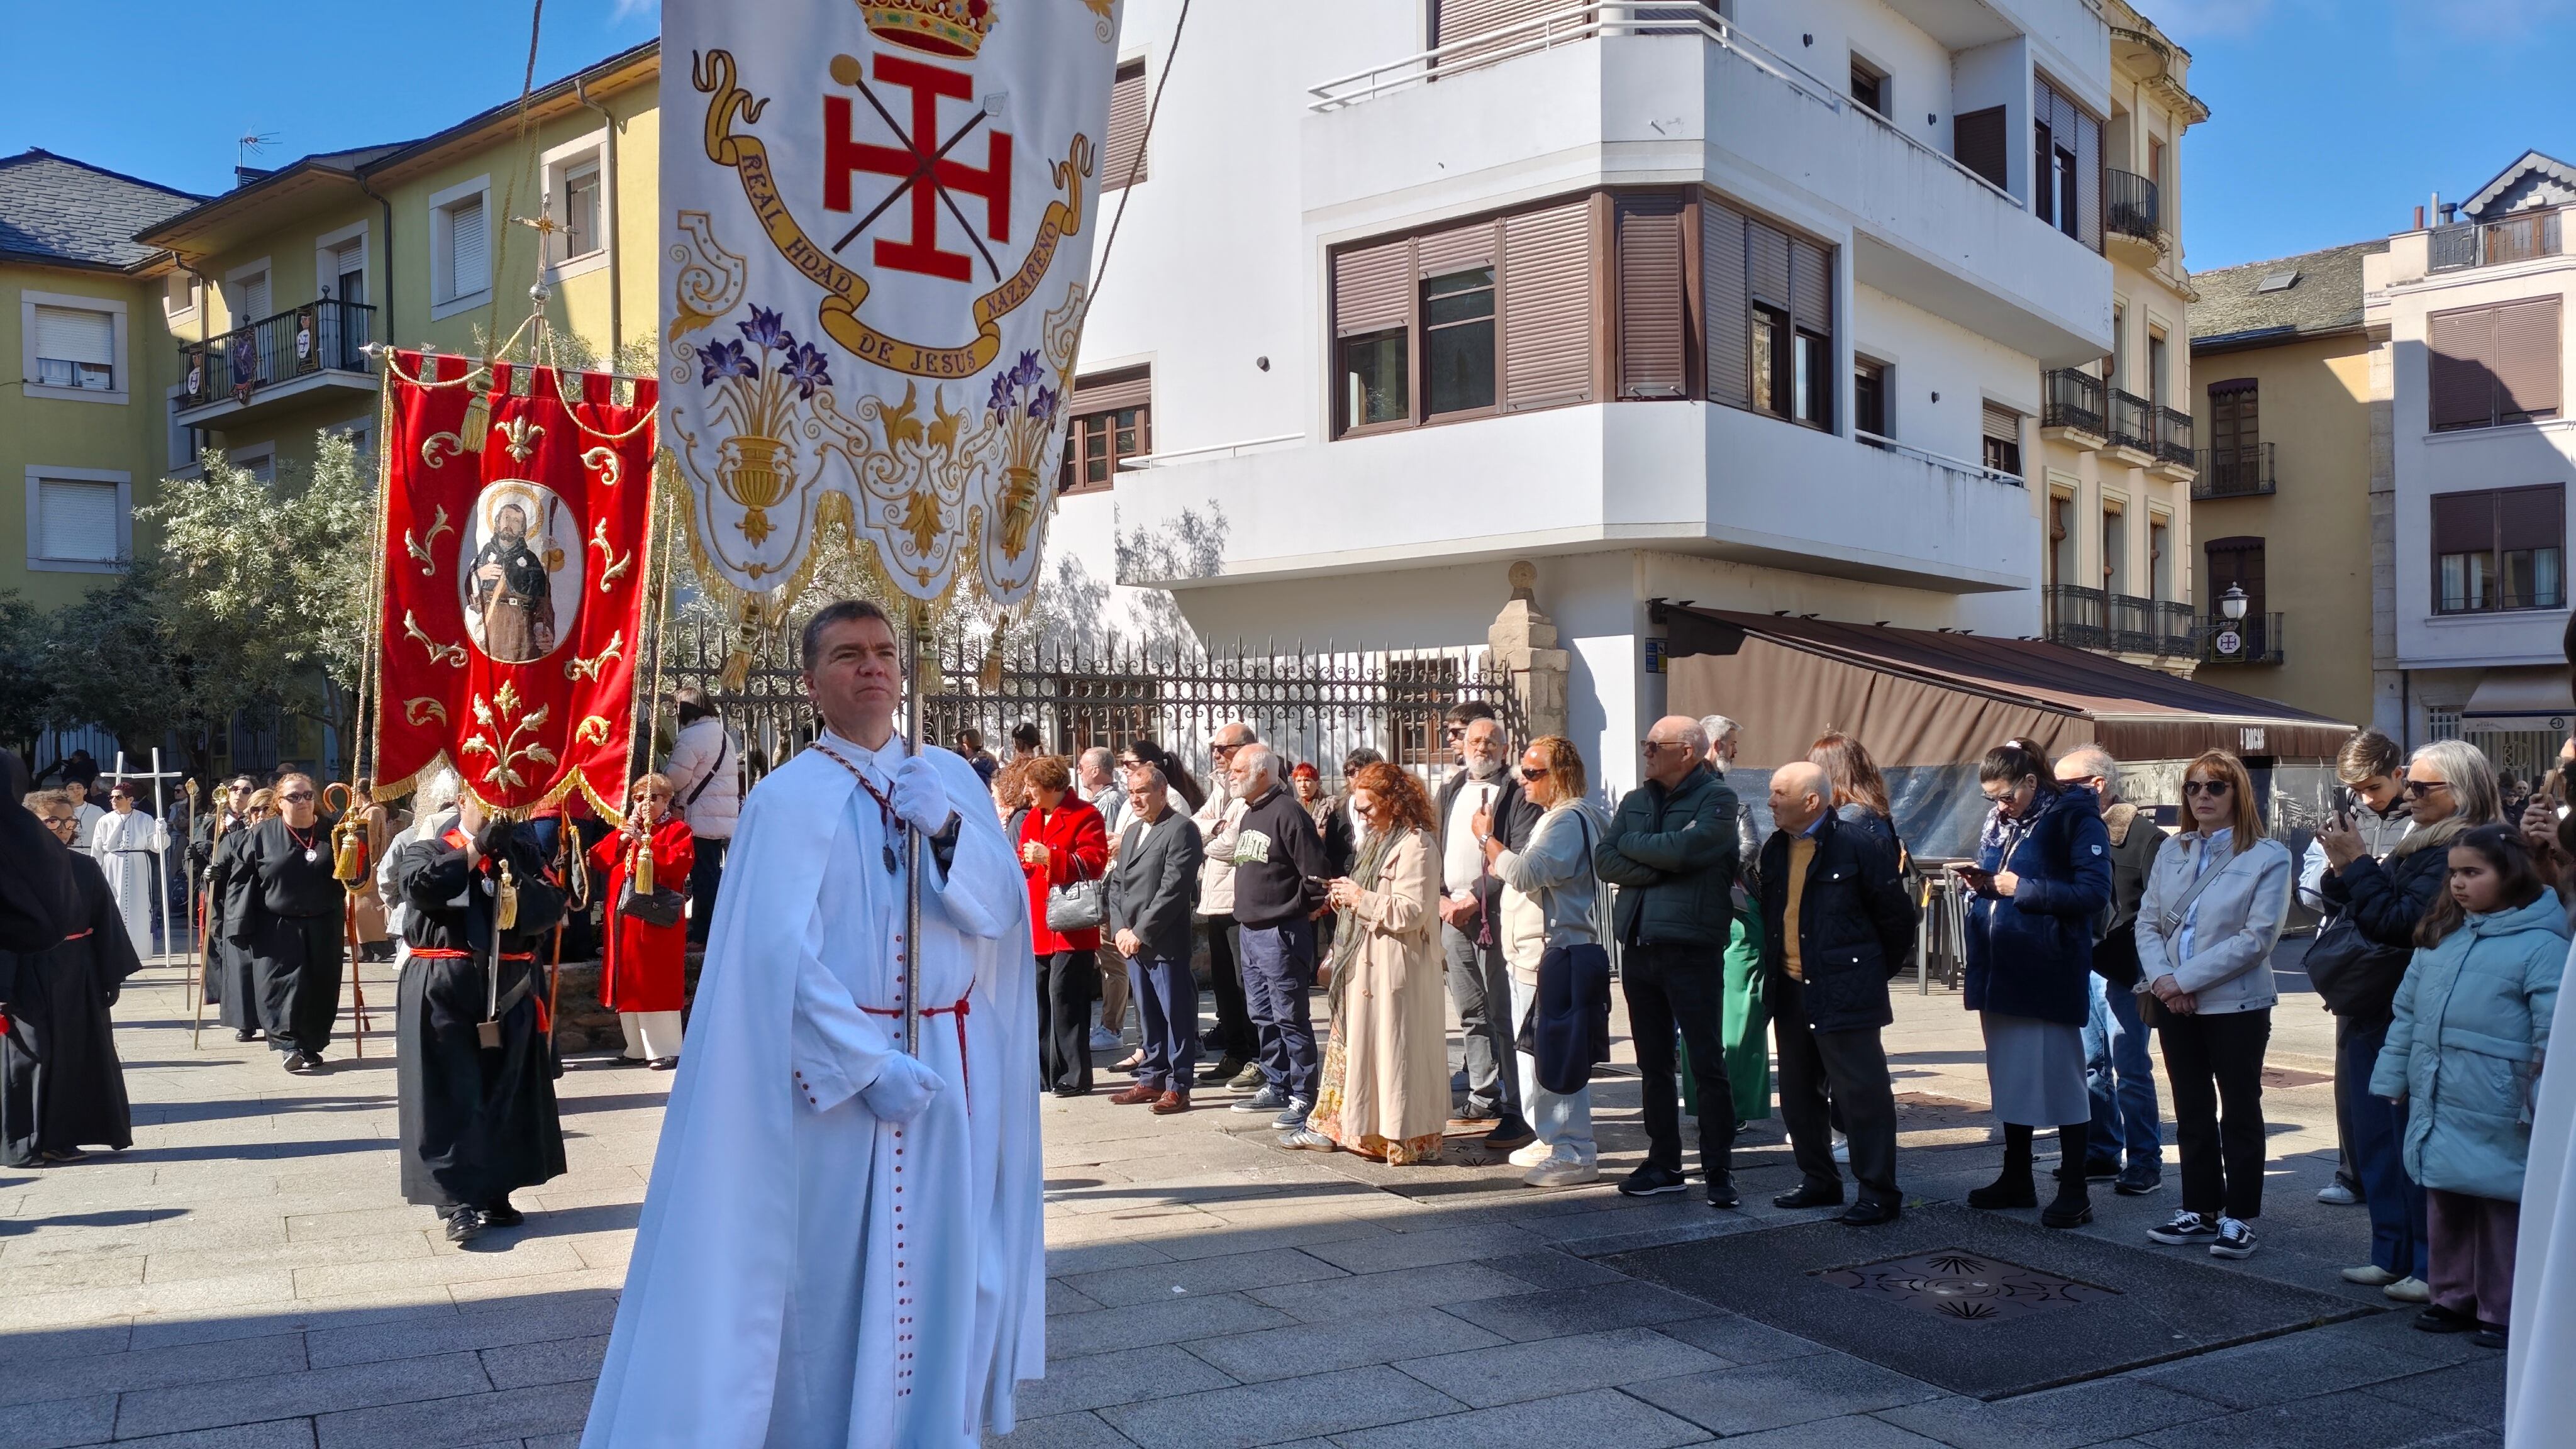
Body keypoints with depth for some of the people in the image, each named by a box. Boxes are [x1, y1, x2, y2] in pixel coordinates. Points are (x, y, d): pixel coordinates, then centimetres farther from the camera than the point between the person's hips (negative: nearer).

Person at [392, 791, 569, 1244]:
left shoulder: (524, 852, 11)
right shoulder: (426, 850, 7)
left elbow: (554, 904, -2)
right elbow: (422, 886, -16)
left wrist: (507, 866, -13)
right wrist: (477, 849, -11)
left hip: (509, 992, 3)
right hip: (444, 993, -3)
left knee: (507, 1098, 8)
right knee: (451, 1100, -4)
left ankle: (494, 1194, 19)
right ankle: (457, 1202, -2)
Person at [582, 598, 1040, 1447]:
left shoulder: (954, 781, 7)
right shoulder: (788, 798, -7)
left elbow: (1004, 910, 1)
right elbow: (781, 954, -14)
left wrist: (949, 832, -16)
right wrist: (870, 1065, -19)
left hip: (950, 1071, 4)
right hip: (833, 1071, -4)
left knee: (936, 1274, 10)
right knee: (827, 1275, 1)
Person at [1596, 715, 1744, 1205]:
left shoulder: (1717, 799, -4)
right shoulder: (1635, 801, 14)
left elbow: (1680, 849, -19)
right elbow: (1604, 860, 2)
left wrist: (1630, 843, -3)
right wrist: (1661, 869, -11)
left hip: (1692, 949, -6)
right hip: (1638, 946, 6)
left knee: (1708, 1064, -1)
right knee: (1653, 1064, 12)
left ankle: (1718, 1170, 8)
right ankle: (1663, 1164, 21)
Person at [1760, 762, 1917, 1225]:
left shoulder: (1858, 844, -12)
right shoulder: (1775, 849, 9)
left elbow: (1897, 913, -6)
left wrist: (1879, 969, 3)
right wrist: (1772, 971, 14)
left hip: (1843, 991, -7)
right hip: (1790, 990, 8)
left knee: (1861, 1092, -3)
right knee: (1798, 1091, 14)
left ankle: (1879, 1192, 6)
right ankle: (1819, 1180, 28)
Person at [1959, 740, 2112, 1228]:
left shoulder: (2075, 819, -10)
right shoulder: (1997, 823, 12)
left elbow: (2094, 894, -17)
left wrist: (2021, 888, -18)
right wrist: (1982, 882, 0)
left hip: (2049, 976, -7)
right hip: (2000, 973, 7)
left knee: (2059, 1078, -1)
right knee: (2010, 1077, 14)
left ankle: (2074, 1192, 8)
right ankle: (2016, 1179, 26)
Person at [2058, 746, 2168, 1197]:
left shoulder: (2142, 834, -9)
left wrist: (2146, 967, -17)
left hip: (2120, 972, -7)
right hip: (2078, 969, 7)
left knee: (2131, 1070, -1)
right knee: (2091, 1067, 13)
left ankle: (2145, 1162, 10)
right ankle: (2102, 1154, 23)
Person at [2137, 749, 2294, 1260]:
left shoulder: (2268, 857, -8)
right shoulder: (2172, 852, 9)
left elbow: (2257, 938, -15)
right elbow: (2148, 922, 7)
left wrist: (2185, 979, -17)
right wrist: (2161, 978, -11)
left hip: (2236, 1004, -5)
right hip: (2175, 1004, 5)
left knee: (2239, 1112, 6)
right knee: (2192, 1112, 12)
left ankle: (2239, 1219, 15)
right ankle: (2201, 1212, 22)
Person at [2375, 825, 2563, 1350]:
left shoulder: (2540, 943, -11)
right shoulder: (2439, 934, 9)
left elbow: (2554, 1032, -14)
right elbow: (2407, 1011, 15)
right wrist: (2393, 1077, 14)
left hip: (2497, 1115, -6)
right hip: (2437, 1104, 7)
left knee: (2503, 1209, 4)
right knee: (2445, 1205, 15)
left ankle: (2503, 1312, 17)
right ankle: (2453, 1297, 28)